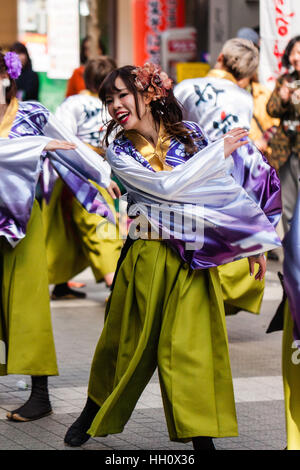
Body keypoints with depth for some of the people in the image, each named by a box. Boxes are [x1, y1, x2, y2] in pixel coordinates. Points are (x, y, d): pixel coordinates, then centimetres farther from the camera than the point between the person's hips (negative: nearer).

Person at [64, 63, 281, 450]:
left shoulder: (189, 135, 4)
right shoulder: (120, 153, -2)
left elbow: (224, 189, 9)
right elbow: (166, 186, -15)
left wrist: (253, 241, 7)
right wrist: (219, 151, -9)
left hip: (193, 258, 0)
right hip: (147, 258, 0)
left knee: (189, 345, -7)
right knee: (131, 342, 11)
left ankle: (202, 436, -2)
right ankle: (94, 412, 34)